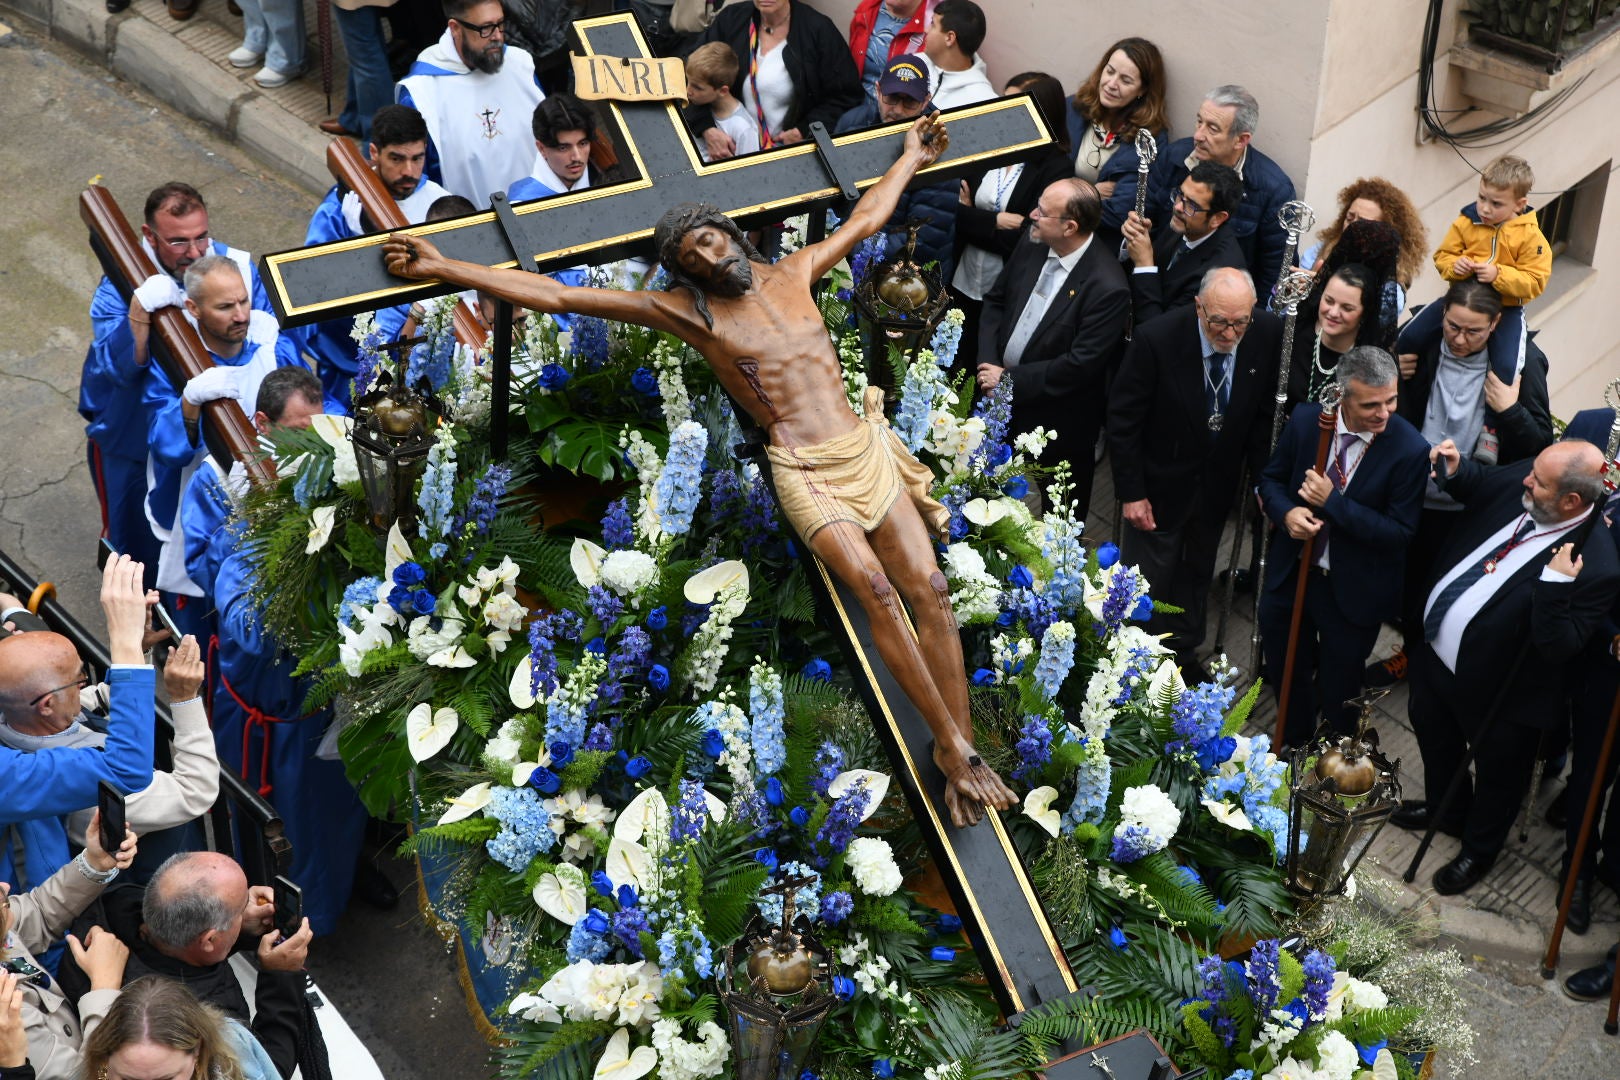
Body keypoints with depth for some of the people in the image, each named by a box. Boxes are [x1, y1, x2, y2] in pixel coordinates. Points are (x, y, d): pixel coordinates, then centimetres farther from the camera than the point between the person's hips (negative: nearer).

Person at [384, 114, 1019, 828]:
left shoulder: (793, 272, 12)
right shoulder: (685, 311, 1)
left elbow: (865, 217, 30)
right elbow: (557, 295, -1)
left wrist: (911, 158, 41)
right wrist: (442, 268, -3)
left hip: (865, 445, 4)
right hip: (804, 472, -4)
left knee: (928, 587, -9)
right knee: (874, 590, -22)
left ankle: (962, 747, -5)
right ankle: (950, 745, -17)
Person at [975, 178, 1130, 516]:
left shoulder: (1108, 288, -29)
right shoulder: (1031, 246, -8)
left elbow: (1081, 364, -27)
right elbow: (995, 301, 5)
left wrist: (1011, 380, -22)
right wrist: (988, 363, -10)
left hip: (1058, 420, -6)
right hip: (999, 395, 6)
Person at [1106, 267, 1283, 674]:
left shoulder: (1269, 334, -19)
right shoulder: (1156, 339, -28)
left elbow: (1267, 411, -4)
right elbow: (1123, 421, -18)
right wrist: (1131, 492, -16)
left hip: (1218, 483, 4)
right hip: (1161, 483, -4)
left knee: (1197, 573, 23)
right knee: (1147, 578, 9)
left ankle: (1184, 651, 43)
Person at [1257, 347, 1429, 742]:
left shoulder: (1411, 450, -24)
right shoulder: (1306, 420, -12)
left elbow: (1400, 533, -23)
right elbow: (1271, 478, 2)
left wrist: (1332, 501, -30)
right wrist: (1287, 512, -20)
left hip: (1351, 591, -3)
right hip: (1292, 574, 3)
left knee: (1338, 691, 17)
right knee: (1288, 676, 24)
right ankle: (1293, 745, 51)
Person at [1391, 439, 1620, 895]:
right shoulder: (1519, 482, -17)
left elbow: (1559, 648, -33)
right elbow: (1479, 486, 7)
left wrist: (1555, 585, -46)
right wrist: (1456, 470, -15)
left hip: (1498, 692, -7)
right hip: (1437, 653, 7)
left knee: (1497, 776, 22)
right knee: (1434, 737, 33)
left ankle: (1478, 851, 50)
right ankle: (1444, 807, 62)